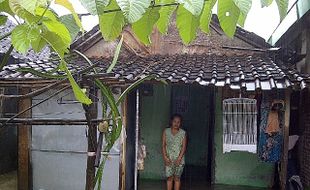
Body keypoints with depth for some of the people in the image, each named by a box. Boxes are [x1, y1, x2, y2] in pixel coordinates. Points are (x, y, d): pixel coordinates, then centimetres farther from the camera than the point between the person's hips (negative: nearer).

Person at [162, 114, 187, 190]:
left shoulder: (183, 133, 1)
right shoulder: (166, 131, 3)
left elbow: (184, 147, -4)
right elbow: (163, 145, 1)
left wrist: (179, 158, -13)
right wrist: (165, 157, -10)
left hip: (179, 159, 0)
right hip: (169, 159, 0)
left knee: (177, 178, 4)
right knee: (169, 177, 2)